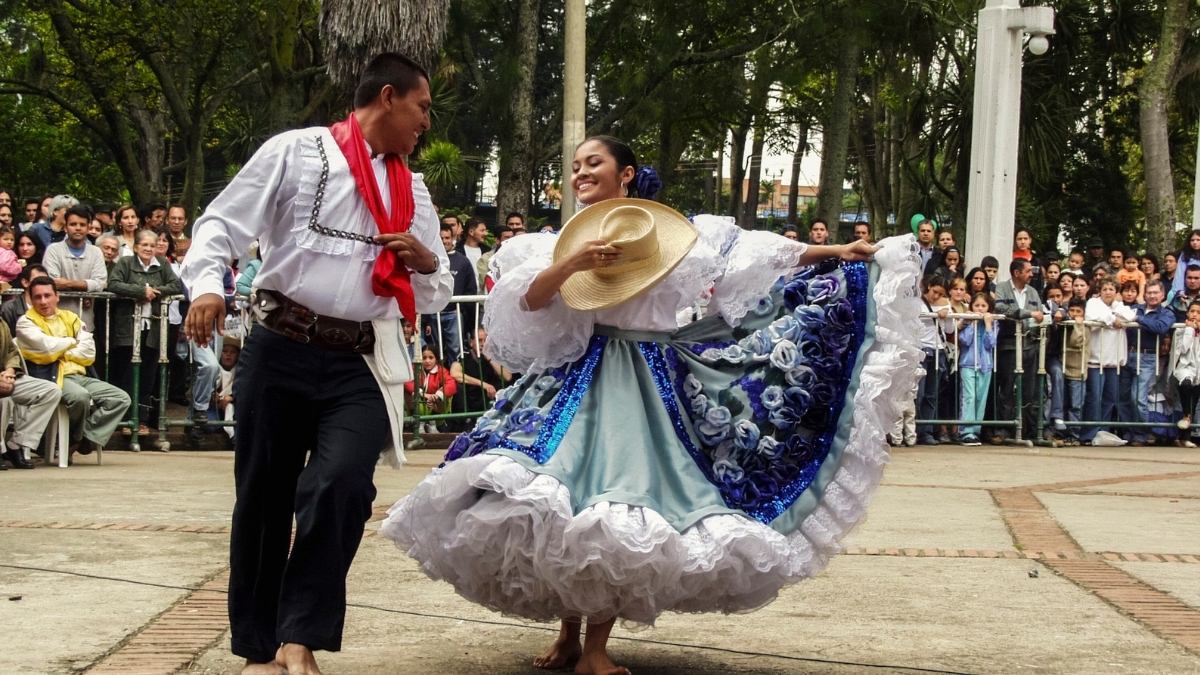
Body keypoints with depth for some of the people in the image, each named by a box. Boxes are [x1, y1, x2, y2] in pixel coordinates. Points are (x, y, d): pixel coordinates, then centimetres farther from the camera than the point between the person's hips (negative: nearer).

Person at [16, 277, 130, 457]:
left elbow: (89, 353, 5)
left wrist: (60, 352, -6)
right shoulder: (26, 322, 4)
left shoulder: (71, 318, 17)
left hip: (79, 376, 6)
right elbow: (47, 346, -14)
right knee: (80, 396, -36)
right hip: (52, 378, -6)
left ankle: (86, 439, -16)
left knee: (121, 399, -10)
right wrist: (72, 342, 3)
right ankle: (76, 438, -8)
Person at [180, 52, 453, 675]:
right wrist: (207, 284, -19)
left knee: (342, 485, -20)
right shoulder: (296, 152, 3)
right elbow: (223, 223, -1)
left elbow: (435, 296, 23)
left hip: (360, 365, 3)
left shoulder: (412, 192, 19)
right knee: (264, 495, 4)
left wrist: (427, 262, 1)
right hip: (279, 350, -2)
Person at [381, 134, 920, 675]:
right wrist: (569, 264, -17)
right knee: (557, 503, -10)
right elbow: (527, 301, -2)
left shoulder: (675, 230, 7)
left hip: (646, 380, -1)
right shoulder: (558, 240, 11)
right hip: (576, 374, 2)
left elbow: (758, 256, 4)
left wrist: (833, 252, 0)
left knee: (624, 509, -14)